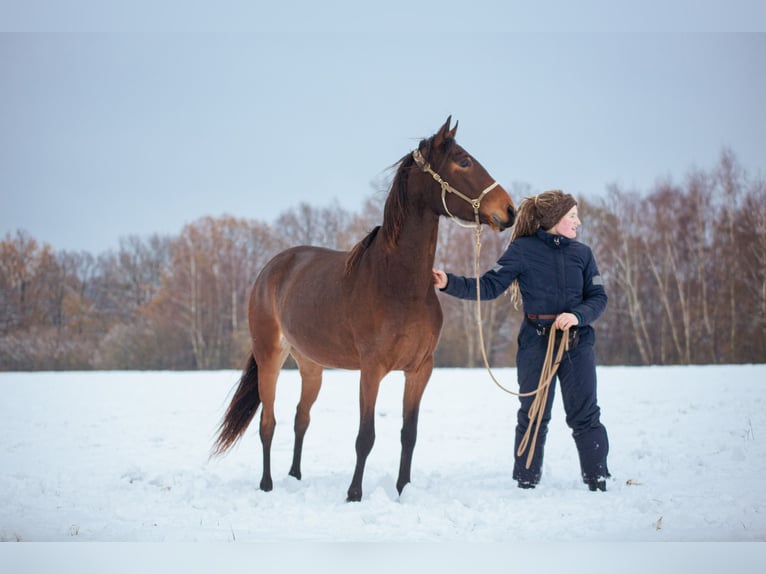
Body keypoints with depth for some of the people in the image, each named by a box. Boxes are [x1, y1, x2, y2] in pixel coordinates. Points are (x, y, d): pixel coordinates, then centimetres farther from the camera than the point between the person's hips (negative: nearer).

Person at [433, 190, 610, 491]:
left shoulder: (582, 253, 6)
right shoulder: (522, 250, -3)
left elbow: (598, 297, 4)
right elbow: (489, 286, -6)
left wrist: (578, 315, -17)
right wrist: (449, 283, -20)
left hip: (577, 344, 2)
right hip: (536, 343, -2)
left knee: (585, 416, 3)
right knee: (533, 416, 5)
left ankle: (598, 479, 13)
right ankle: (527, 481, 16)